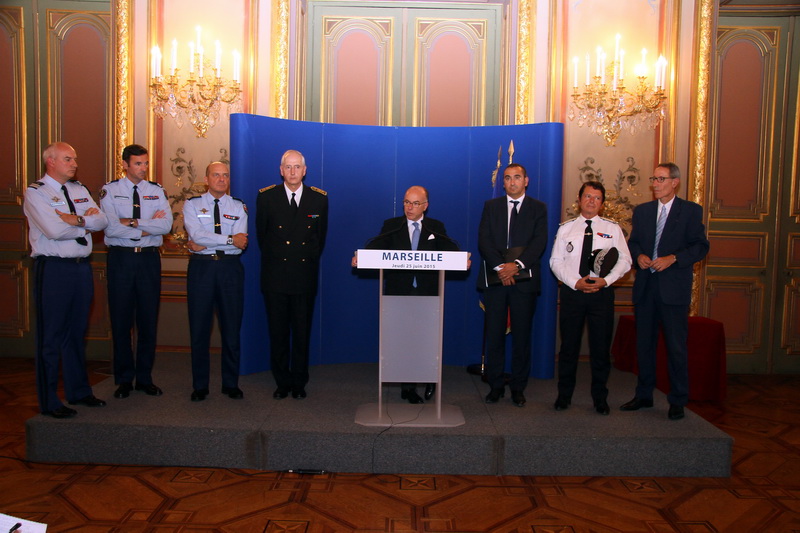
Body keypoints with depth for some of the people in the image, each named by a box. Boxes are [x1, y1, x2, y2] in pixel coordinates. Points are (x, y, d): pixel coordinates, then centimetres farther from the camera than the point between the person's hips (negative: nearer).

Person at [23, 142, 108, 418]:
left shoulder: (79, 190, 14)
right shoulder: (35, 192, -6)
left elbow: (102, 221, 3)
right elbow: (54, 230, -19)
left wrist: (77, 220, -14)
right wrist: (85, 225, -4)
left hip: (82, 267, 6)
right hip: (53, 268, -6)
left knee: (77, 332, 14)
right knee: (51, 335, 2)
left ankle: (78, 391, 26)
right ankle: (49, 402, 13)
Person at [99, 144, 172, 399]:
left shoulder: (157, 191, 8)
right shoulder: (110, 191, 2)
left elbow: (166, 225, -8)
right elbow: (111, 227, -12)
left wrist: (132, 222, -13)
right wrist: (147, 228, -9)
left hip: (149, 258, 2)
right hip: (120, 257, -1)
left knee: (149, 319, 6)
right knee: (121, 319, 3)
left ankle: (145, 378, 18)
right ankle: (124, 379, 16)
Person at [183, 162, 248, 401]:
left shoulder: (239, 207, 8)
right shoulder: (192, 204, 6)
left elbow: (241, 244, -7)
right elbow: (196, 235, -12)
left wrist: (204, 243, -12)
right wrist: (230, 239, -15)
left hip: (230, 268, 1)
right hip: (201, 268, -1)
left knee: (232, 327, 5)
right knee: (199, 327, 4)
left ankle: (231, 383, 18)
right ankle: (200, 385, 17)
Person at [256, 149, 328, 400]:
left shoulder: (319, 198, 3)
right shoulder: (266, 196, 1)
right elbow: (261, 234, 11)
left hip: (305, 277, 0)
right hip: (275, 277, 0)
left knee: (302, 333, 6)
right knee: (277, 332, 6)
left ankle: (299, 383, 19)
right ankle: (282, 383, 20)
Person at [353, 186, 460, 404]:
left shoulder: (436, 228, 11)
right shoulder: (391, 226, 9)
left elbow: (450, 249, -3)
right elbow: (377, 246, -6)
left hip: (427, 293, 0)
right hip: (399, 292, 0)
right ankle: (408, 387, 16)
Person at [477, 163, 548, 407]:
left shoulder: (538, 208, 8)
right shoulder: (491, 206, 11)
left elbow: (539, 242, -4)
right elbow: (483, 240, 0)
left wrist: (517, 265, -18)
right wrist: (500, 266, -14)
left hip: (524, 279, -1)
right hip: (495, 278, 1)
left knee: (522, 336, 4)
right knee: (494, 334, 3)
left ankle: (518, 387, 15)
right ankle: (496, 385, 14)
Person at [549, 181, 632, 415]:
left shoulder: (612, 228, 7)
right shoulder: (566, 228, 7)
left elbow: (624, 260, 3)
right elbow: (555, 261, 2)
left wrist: (605, 280, -13)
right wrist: (575, 282, -12)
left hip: (602, 292, 0)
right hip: (572, 291, 0)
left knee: (601, 347, 5)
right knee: (569, 345, 7)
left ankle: (600, 398, 20)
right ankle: (564, 395, 20)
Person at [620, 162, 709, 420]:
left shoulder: (691, 211, 1)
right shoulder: (642, 210, 13)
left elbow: (700, 246, -4)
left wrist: (673, 258, -18)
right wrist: (639, 255, -6)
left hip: (674, 288, -4)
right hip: (645, 286, 4)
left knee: (676, 346, 0)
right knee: (644, 343, 11)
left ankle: (677, 401, 12)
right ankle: (644, 395, 23)